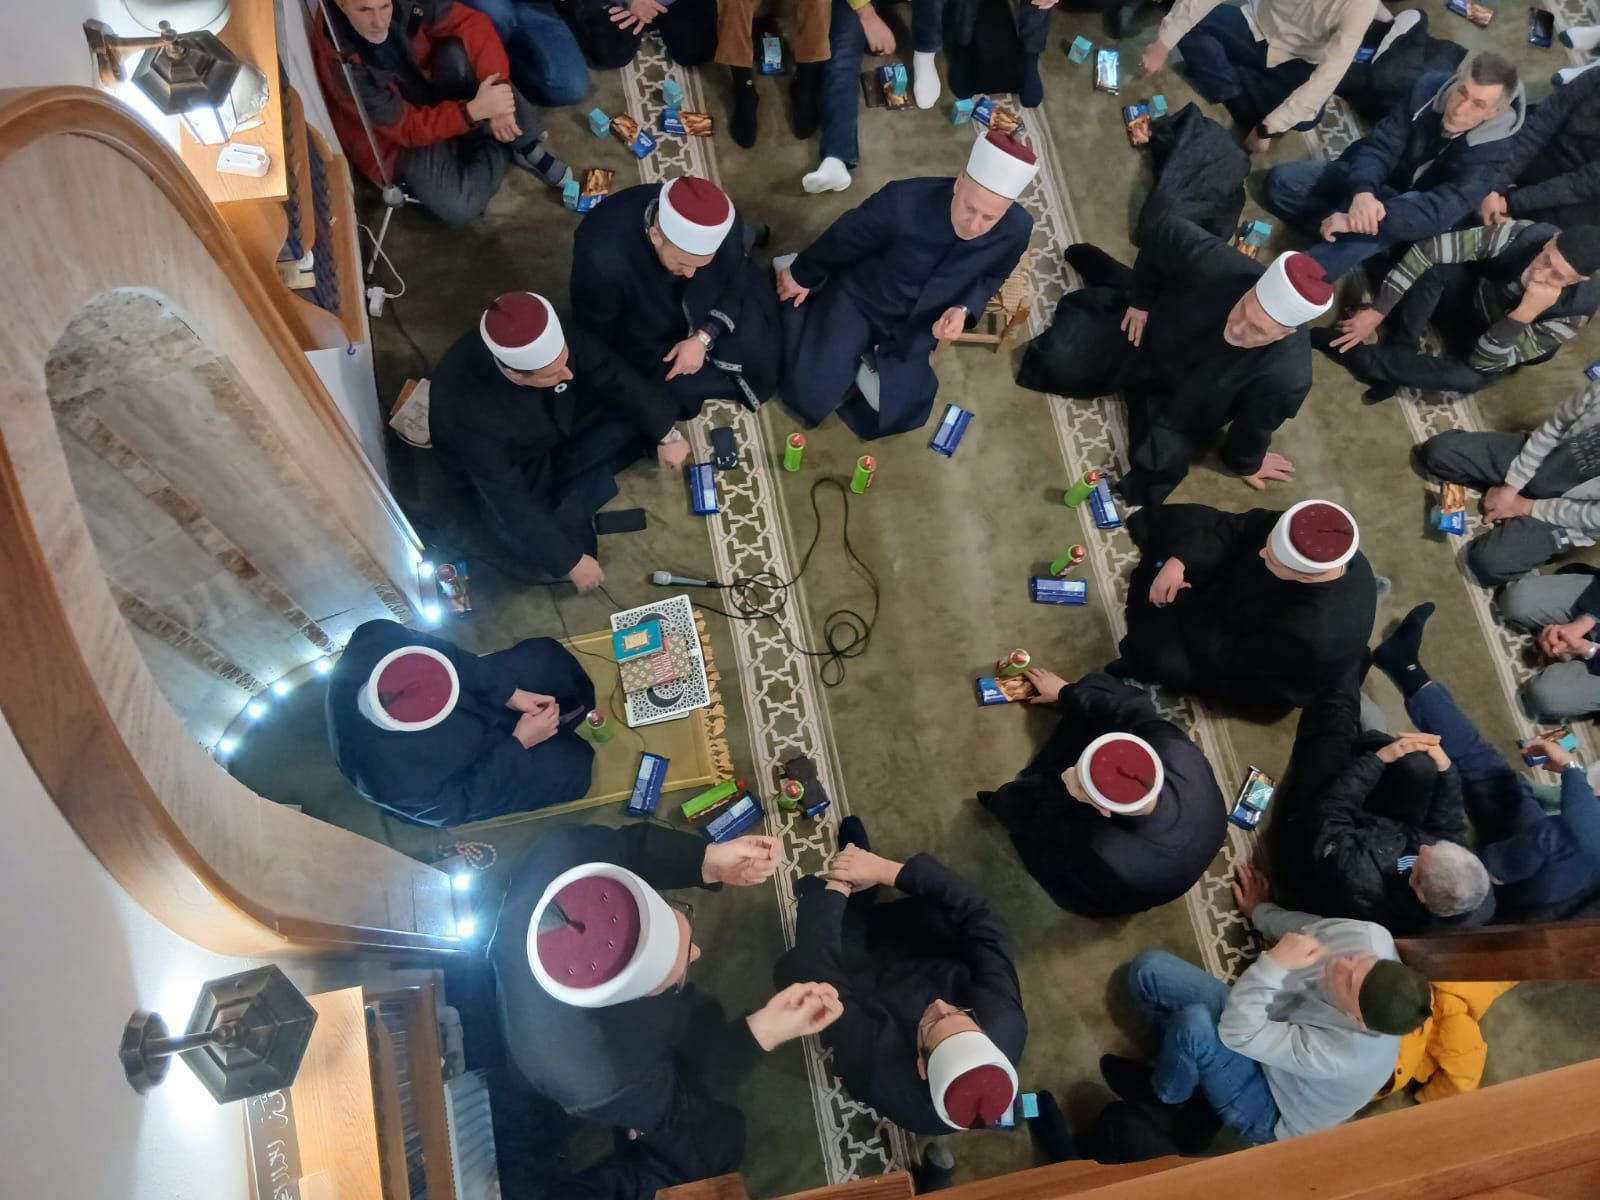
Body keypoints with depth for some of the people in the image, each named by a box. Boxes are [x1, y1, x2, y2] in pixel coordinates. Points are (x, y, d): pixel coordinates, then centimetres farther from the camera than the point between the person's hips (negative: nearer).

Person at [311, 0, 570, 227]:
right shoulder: (339, 62, -30)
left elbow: (473, 23, -19)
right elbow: (407, 128, -27)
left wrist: (497, 91, -34)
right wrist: (475, 110, -38)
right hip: (397, 139, -5)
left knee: (459, 51, -28)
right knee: (460, 206, -32)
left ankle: (527, 145, -11)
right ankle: (502, 143, -2)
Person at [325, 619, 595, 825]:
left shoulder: (381, 640, -37)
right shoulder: (401, 781, -45)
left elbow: (441, 651, -15)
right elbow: (455, 806, -24)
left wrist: (509, 693, -18)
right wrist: (519, 743, -21)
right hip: (456, 781, -4)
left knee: (545, 655, 4)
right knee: (571, 765, -2)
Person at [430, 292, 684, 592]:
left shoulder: (557, 340, -31)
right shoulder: (471, 412, -42)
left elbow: (617, 379, -13)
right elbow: (512, 505, -34)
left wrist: (666, 433, -10)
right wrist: (571, 562, -29)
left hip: (558, 431, 5)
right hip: (512, 470, -4)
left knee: (639, 417, -13)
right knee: (534, 543, -27)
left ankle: (565, 510, -4)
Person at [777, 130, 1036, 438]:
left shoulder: (1017, 229, -23)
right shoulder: (904, 200, -34)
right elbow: (844, 238, -15)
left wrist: (964, 309, -21)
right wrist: (802, 274, 1)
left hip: (914, 326, 4)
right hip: (859, 300, -3)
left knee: (894, 414, 0)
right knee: (811, 396, -13)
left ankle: (868, 356, 24)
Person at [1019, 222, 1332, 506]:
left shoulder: (1286, 377, -39)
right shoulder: (1214, 263, -38)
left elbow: (1255, 424, -17)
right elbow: (1168, 233, -18)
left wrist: (1245, 462, 3)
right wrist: (1140, 298, -9)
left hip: (1185, 405, 0)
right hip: (1145, 334, 0)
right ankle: (1117, 286, 26)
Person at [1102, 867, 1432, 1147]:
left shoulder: (1339, 1056, -41)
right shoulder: (1372, 937, -28)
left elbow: (1236, 1031, -35)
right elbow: (1308, 928, -3)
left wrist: (1274, 964, -42)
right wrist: (1261, 912, 13)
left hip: (1270, 1115, -6)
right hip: (1270, 1024, 6)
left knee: (1194, 1024, -37)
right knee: (1149, 968, -9)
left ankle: (1164, 1094, 0)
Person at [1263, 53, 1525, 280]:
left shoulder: (1492, 151, -24)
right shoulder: (1428, 88, -15)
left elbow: (1442, 210, -37)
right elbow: (1380, 145, -19)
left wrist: (1371, 220, -50)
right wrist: (1364, 190, -43)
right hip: (1371, 184, 4)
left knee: (1389, 227, -44)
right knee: (1281, 180, -17)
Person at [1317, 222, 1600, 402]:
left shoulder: (1576, 307, -31)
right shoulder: (1527, 235, -30)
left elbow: (1487, 362, -32)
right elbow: (1429, 249, -30)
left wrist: (1525, 313, -47)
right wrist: (1376, 312, -31)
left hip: (1490, 343, -1)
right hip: (1467, 298, 2)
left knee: (1469, 376, -38)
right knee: (1432, 263, -32)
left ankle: (1357, 357, -28)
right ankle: (1402, 350, -19)